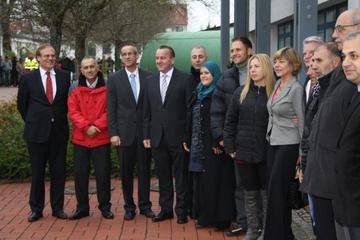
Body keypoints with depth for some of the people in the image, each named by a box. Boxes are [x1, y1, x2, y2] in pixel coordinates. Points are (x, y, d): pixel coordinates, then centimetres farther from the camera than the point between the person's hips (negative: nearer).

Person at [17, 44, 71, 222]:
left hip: (59, 130, 2)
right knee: (37, 172, 6)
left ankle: (57, 207, 18)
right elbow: (21, 104, 8)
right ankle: (36, 209, 18)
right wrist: (31, 122, 9)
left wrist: (60, 118, 11)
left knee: (58, 171, 7)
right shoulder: (28, 78, -1)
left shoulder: (64, 76, 3)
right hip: (36, 131, -1)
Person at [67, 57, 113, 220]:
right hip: (80, 138, 2)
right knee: (80, 174, 8)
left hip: (101, 138, -2)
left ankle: (105, 206, 18)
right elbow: (73, 111, -2)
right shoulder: (75, 88, 4)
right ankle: (82, 207, 20)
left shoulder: (107, 87, -1)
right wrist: (86, 127, -15)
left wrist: (97, 125, -15)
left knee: (103, 173, 4)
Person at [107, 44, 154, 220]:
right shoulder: (114, 79, 2)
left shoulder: (148, 77, 3)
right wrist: (113, 133, -6)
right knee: (126, 171, 7)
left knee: (144, 170, 7)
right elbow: (111, 108, 0)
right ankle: (129, 206, 20)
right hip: (124, 132, 0)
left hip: (144, 131, 0)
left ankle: (145, 205, 20)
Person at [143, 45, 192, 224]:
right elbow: (147, 112, 12)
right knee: (163, 177, 12)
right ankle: (166, 209, 24)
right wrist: (147, 135, 7)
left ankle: (182, 211, 16)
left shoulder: (185, 79, -4)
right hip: (157, 138, 4)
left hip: (178, 137, -4)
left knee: (181, 177, 5)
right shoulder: (151, 82, 10)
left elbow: (190, 109, -6)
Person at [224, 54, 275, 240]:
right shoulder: (240, 93, 4)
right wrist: (230, 148, 2)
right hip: (243, 152, 3)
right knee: (249, 194, 13)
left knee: (267, 193, 6)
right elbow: (230, 121, 7)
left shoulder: (275, 92, -5)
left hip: (267, 153, -3)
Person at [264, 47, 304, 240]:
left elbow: (302, 121, -12)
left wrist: (303, 151, -11)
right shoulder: (277, 85, 10)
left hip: (288, 145, -8)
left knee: (276, 191, -5)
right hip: (273, 142, 8)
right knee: (276, 190, 10)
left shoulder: (296, 88, -13)